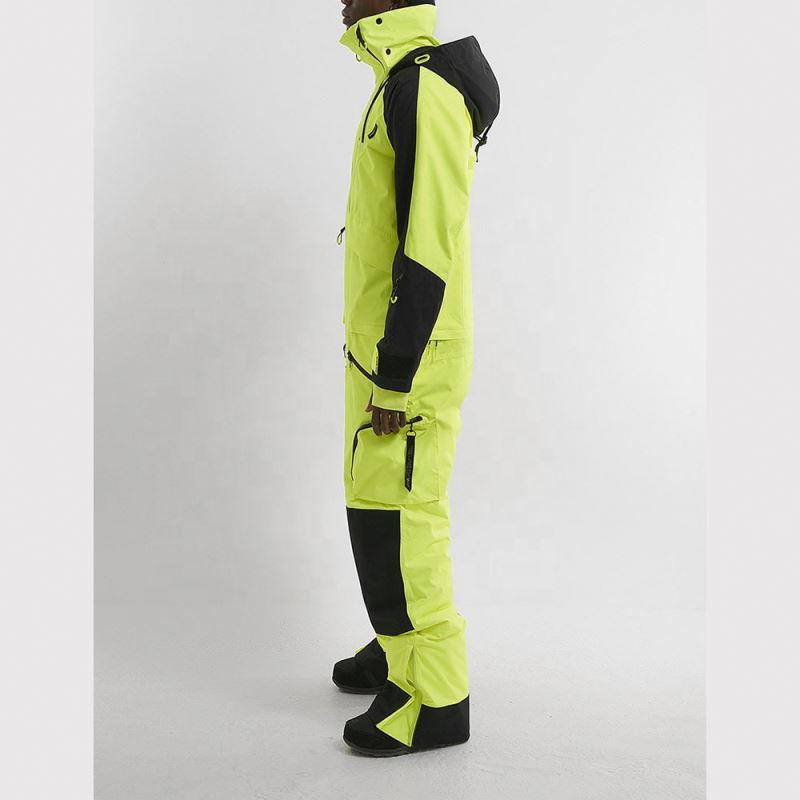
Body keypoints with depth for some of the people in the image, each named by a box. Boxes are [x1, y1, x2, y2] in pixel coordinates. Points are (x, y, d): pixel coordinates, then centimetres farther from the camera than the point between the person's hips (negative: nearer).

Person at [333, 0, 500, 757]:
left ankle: (435, 698, 9)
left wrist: (396, 375, -21)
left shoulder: (423, 89, -17)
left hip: (409, 356, -10)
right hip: (382, 346, 10)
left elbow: (431, 246, -23)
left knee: (394, 516, -4)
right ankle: (402, 647, 33)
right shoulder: (400, 87, 16)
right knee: (381, 503, 17)